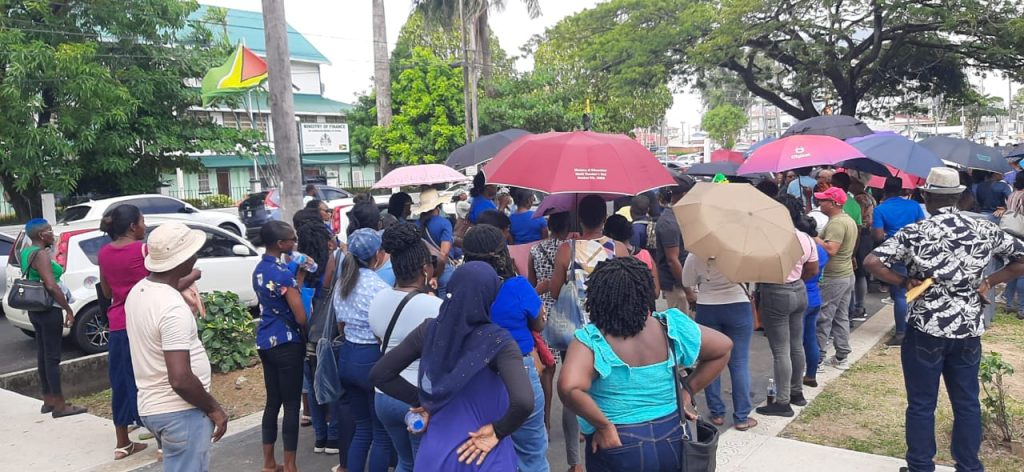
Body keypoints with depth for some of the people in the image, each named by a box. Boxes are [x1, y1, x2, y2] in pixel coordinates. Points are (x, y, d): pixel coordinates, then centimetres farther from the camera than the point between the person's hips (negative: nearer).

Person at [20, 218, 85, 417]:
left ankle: (48, 400, 23)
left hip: (35, 309, 10)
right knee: (52, 356, -5)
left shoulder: (27, 252, 12)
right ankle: (59, 405, -1)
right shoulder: (40, 254, -18)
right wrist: (68, 309, -19)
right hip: (49, 310, -10)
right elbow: (51, 285, -24)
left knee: (42, 354, 14)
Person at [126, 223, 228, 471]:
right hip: (181, 412, -10)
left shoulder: (139, 291, 4)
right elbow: (180, 379, -28)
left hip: (153, 406, 10)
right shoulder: (173, 308, -25)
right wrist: (213, 408, -15)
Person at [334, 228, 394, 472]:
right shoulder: (378, 287, -18)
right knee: (382, 432, 6)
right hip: (372, 359, -8)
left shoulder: (342, 283, 7)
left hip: (347, 356, 8)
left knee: (362, 428, 18)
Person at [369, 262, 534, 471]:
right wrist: (498, 431, -16)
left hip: (434, 452, 4)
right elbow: (523, 402, -32)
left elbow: (379, 375, 0)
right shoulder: (498, 342, -18)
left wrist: (420, 401, 4)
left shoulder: (429, 330, -7)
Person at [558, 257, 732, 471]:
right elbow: (723, 348, 6)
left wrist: (604, 426, -19)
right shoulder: (670, 326, -6)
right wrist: (687, 391, 7)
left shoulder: (591, 339, -17)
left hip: (617, 447, -3)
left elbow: (568, 388, -33)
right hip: (671, 440, 3)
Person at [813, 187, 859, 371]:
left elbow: (831, 250, -28)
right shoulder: (850, 220, 14)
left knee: (823, 318, -4)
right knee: (842, 317, 12)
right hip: (847, 274, 10)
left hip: (833, 278, -10)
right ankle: (841, 357, 17)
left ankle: (818, 356, 0)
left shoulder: (836, 223, -18)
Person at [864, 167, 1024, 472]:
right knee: (967, 403, 16)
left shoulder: (914, 233, -10)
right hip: (968, 330, 3)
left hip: (926, 329, -3)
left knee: (921, 404, 8)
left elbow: (872, 263, -18)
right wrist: (989, 282, 6)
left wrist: (905, 282, -6)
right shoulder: (984, 231, -1)